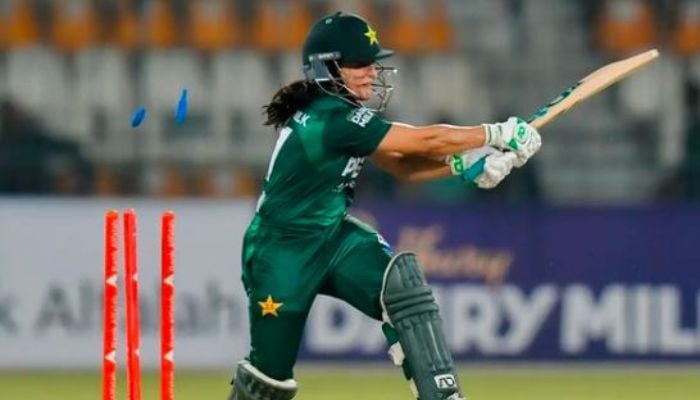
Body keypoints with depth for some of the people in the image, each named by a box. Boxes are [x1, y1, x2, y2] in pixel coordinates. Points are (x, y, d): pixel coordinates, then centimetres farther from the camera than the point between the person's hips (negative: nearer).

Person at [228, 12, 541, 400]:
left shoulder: (341, 114, 0)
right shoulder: (332, 120, -28)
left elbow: (402, 165, 1)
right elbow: (426, 141, -26)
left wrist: (464, 165, -14)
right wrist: (497, 134, -18)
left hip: (333, 237, 8)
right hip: (281, 251, -8)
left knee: (402, 285, -19)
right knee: (271, 368, 2)